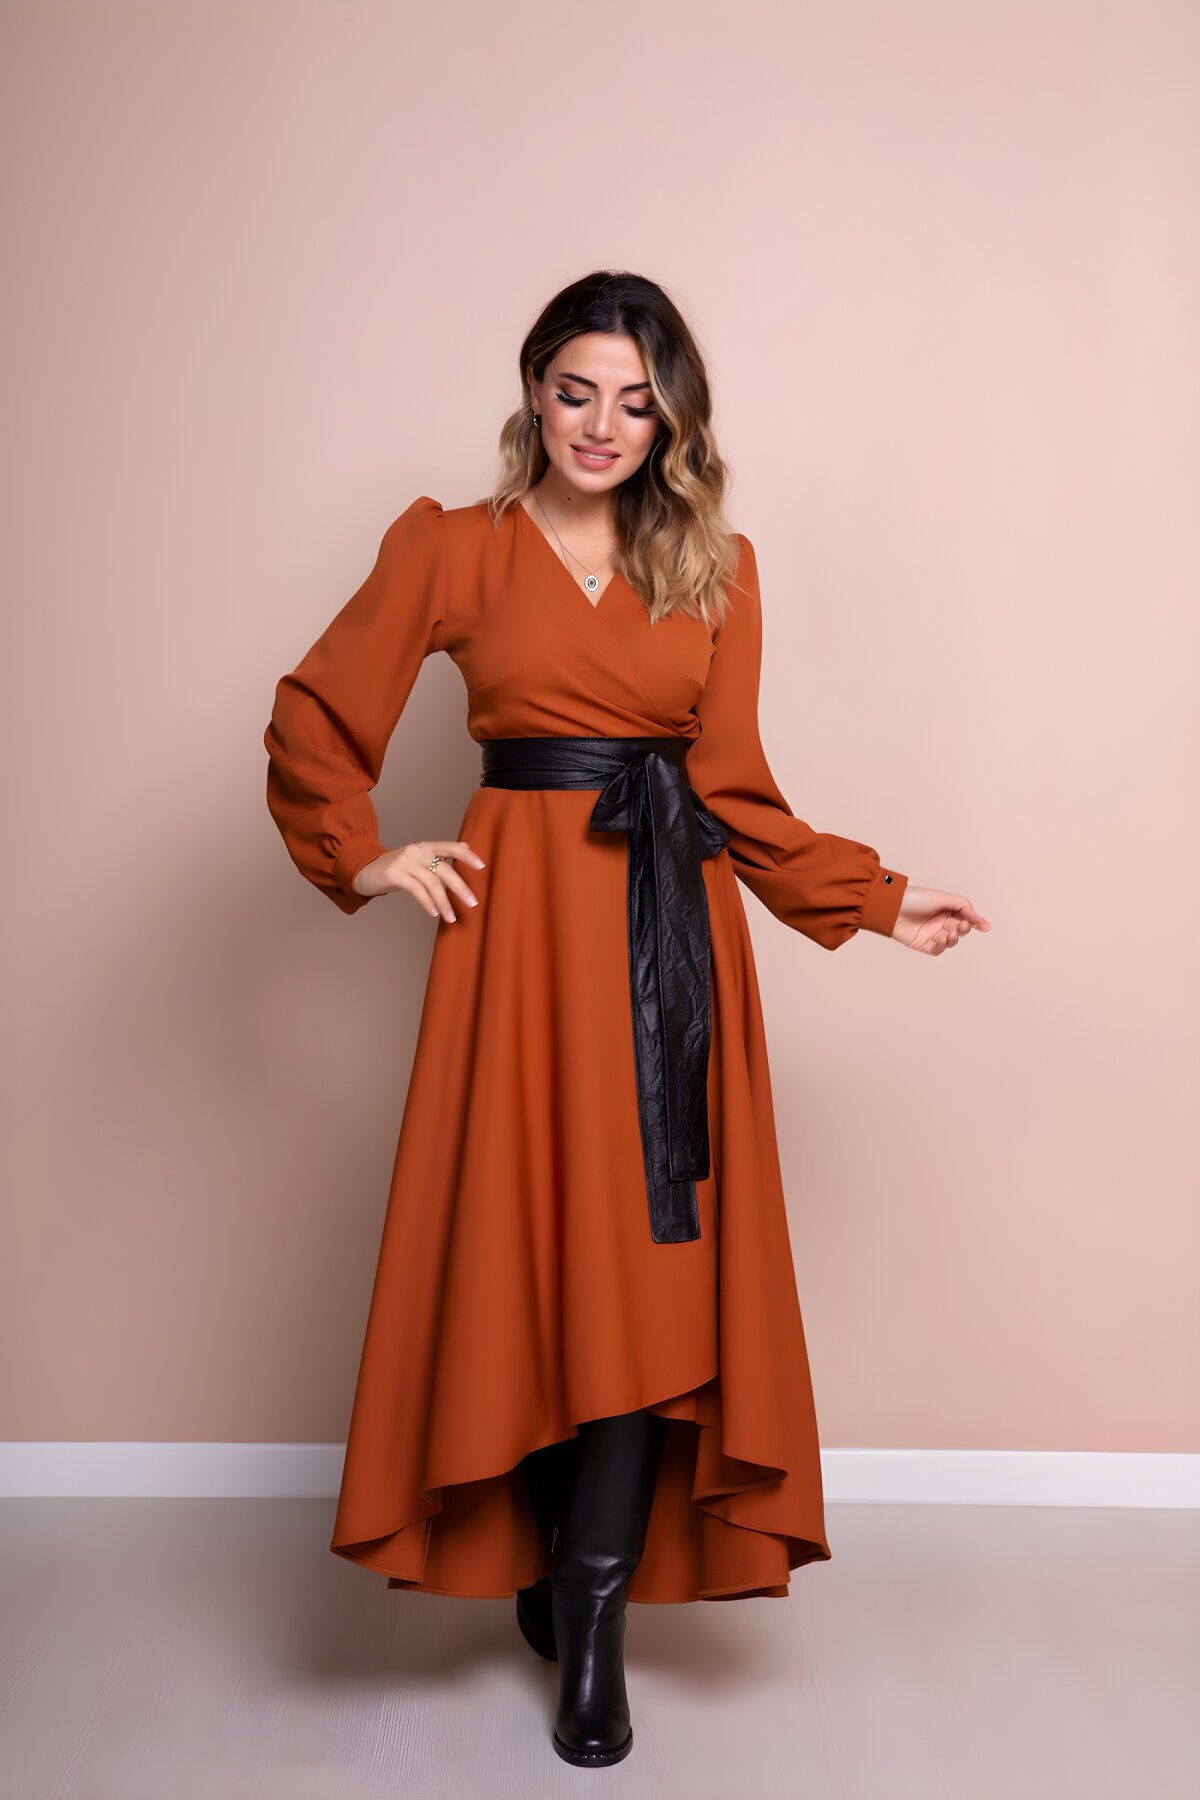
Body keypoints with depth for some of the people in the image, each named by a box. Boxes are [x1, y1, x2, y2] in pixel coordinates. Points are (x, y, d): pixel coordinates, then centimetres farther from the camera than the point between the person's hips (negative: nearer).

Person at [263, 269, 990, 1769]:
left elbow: (734, 785, 8)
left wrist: (876, 901, 3)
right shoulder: (451, 547, 5)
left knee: (652, 1259, -2)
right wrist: (365, 862, -1)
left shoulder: (716, 568, 10)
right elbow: (313, 718, 8)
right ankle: (553, 1572, 22)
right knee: (529, 1248, 1)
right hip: (523, 925, -1)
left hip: (674, 933, 2)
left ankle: (594, 1617, 10)